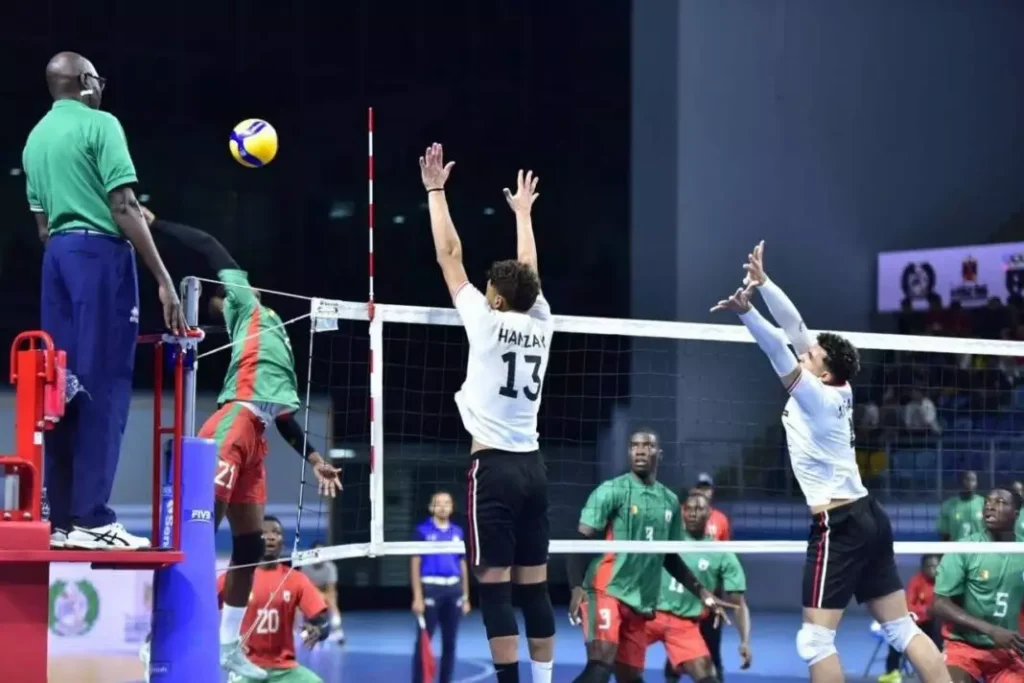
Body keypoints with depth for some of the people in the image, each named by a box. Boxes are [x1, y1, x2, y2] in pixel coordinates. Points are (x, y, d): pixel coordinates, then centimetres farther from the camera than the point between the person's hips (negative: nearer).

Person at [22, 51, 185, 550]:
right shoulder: (100, 124, -5)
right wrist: (163, 279, -14)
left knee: (64, 386, 7)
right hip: (100, 254, -7)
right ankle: (91, 519, -11)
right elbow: (123, 209, -13)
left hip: (57, 256, 8)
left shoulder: (36, 137, 17)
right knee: (102, 386, -8)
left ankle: (61, 519, 6)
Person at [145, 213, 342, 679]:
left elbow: (278, 410, 29)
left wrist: (313, 458, 28)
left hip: (252, 434, 9)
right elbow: (211, 249, 2)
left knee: (249, 544, 11)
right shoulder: (247, 305, 10)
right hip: (234, 425, -9)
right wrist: (156, 225, 0)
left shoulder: (268, 328, 30)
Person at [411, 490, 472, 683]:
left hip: (453, 589, 4)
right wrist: (417, 597, -11)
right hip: (430, 587, -4)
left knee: (450, 642, 7)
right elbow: (415, 564, -3)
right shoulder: (423, 531, -1)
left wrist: (465, 597, 11)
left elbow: (463, 566, 15)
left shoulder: (458, 533, 11)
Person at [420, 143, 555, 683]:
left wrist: (435, 190, 9)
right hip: (531, 465, 6)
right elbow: (528, 271, 25)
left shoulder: (488, 323, -6)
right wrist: (522, 212, 39)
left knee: (494, 585, -7)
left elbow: (448, 256, 0)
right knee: (534, 585, 6)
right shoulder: (541, 325, 7)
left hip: (494, 465, -6)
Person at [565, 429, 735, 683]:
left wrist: (702, 593, 18)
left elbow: (670, 558, 23)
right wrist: (577, 587, -23)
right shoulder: (611, 491, -5)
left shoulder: (670, 501, 13)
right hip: (605, 591, -6)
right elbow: (581, 542, -9)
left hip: (640, 602, 6)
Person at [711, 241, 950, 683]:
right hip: (867, 517, 9)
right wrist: (762, 282, 15)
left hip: (839, 525, -9)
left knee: (815, 640, -6)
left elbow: (780, 351, -27)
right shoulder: (839, 392, 8)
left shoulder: (819, 398, -12)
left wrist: (746, 312, -38)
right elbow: (795, 330, 14)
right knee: (903, 630, 8)